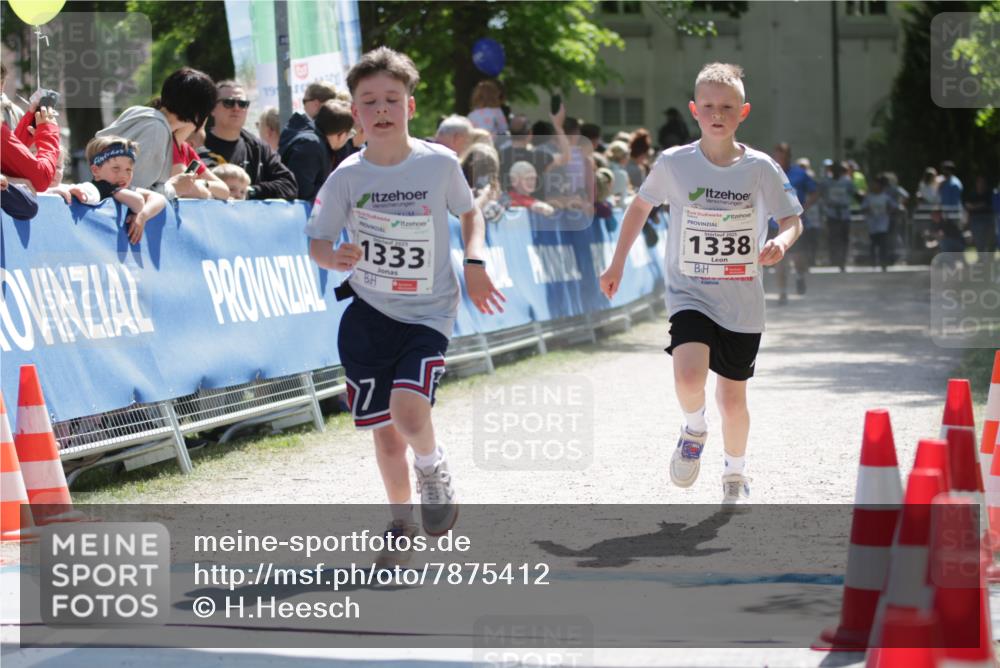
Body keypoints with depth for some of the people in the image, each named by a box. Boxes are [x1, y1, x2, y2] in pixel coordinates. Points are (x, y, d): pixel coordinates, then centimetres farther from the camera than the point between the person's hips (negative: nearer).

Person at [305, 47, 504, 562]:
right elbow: (317, 241, 1)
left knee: (408, 410, -23)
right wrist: (335, 257, -22)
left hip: (428, 313, -2)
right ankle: (402, 519, 31)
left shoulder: (440, 164, -7)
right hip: (368, 312, 2)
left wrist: (474, 263, -4)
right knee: (385, 431, 6)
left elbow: (470, 214, 11)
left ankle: (433, 468, 10)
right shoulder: (348, 177, -7)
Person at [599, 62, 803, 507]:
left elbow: (793, 219, 3)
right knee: (689, 376, -27)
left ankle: (735, 474, 36)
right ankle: (694, 429, 7)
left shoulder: (761, 168, -6)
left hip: (741, 303, 1)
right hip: (689, 294, -1)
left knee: (732, 400, 9)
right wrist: (617, 264, 13)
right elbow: (641, 206, 12)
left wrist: (782, 242, -21)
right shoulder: (673, 163, -5)